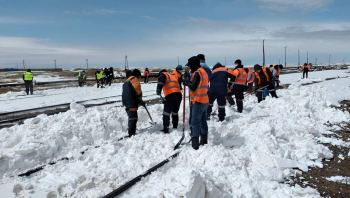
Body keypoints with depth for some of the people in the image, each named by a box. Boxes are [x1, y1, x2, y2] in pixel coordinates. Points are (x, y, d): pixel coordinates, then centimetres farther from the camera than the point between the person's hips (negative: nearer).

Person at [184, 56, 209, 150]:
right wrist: (188, 82, 7)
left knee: (195, 122, -7)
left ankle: (195, 144, -7)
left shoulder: (197, 73, -15)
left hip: (198, 101, -10)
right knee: (203, 121, 15)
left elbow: (193, 87, -19)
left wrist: (187, 81, -3)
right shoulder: (203, 71, 15)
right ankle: (204, 141, 24)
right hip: (204, 101, 10)